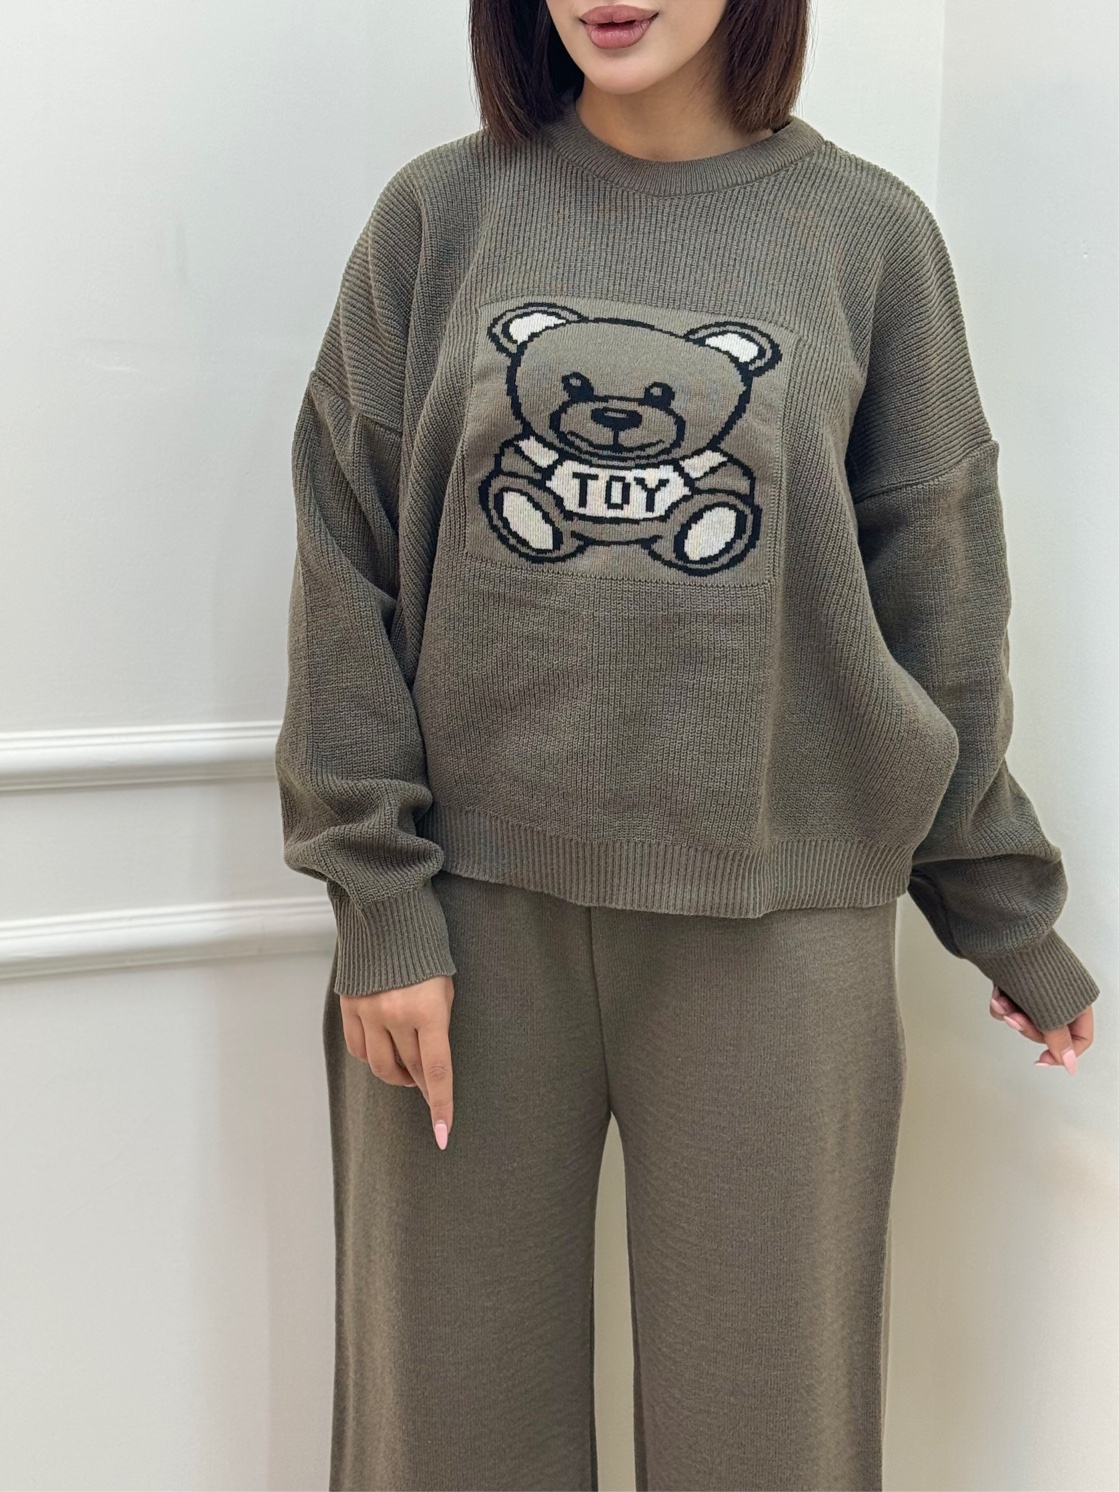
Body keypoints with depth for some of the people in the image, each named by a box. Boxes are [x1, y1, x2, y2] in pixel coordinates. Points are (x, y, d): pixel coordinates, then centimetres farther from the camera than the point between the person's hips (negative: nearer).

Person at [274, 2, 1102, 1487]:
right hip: (481, 895, 1)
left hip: (779, 917, 0)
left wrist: (1003, 909, 11)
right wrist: (379, 891, -5)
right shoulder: (443, 211, 5)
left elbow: (938, 598, 7)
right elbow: (350, 564, 2)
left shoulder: (869, 232, 5)